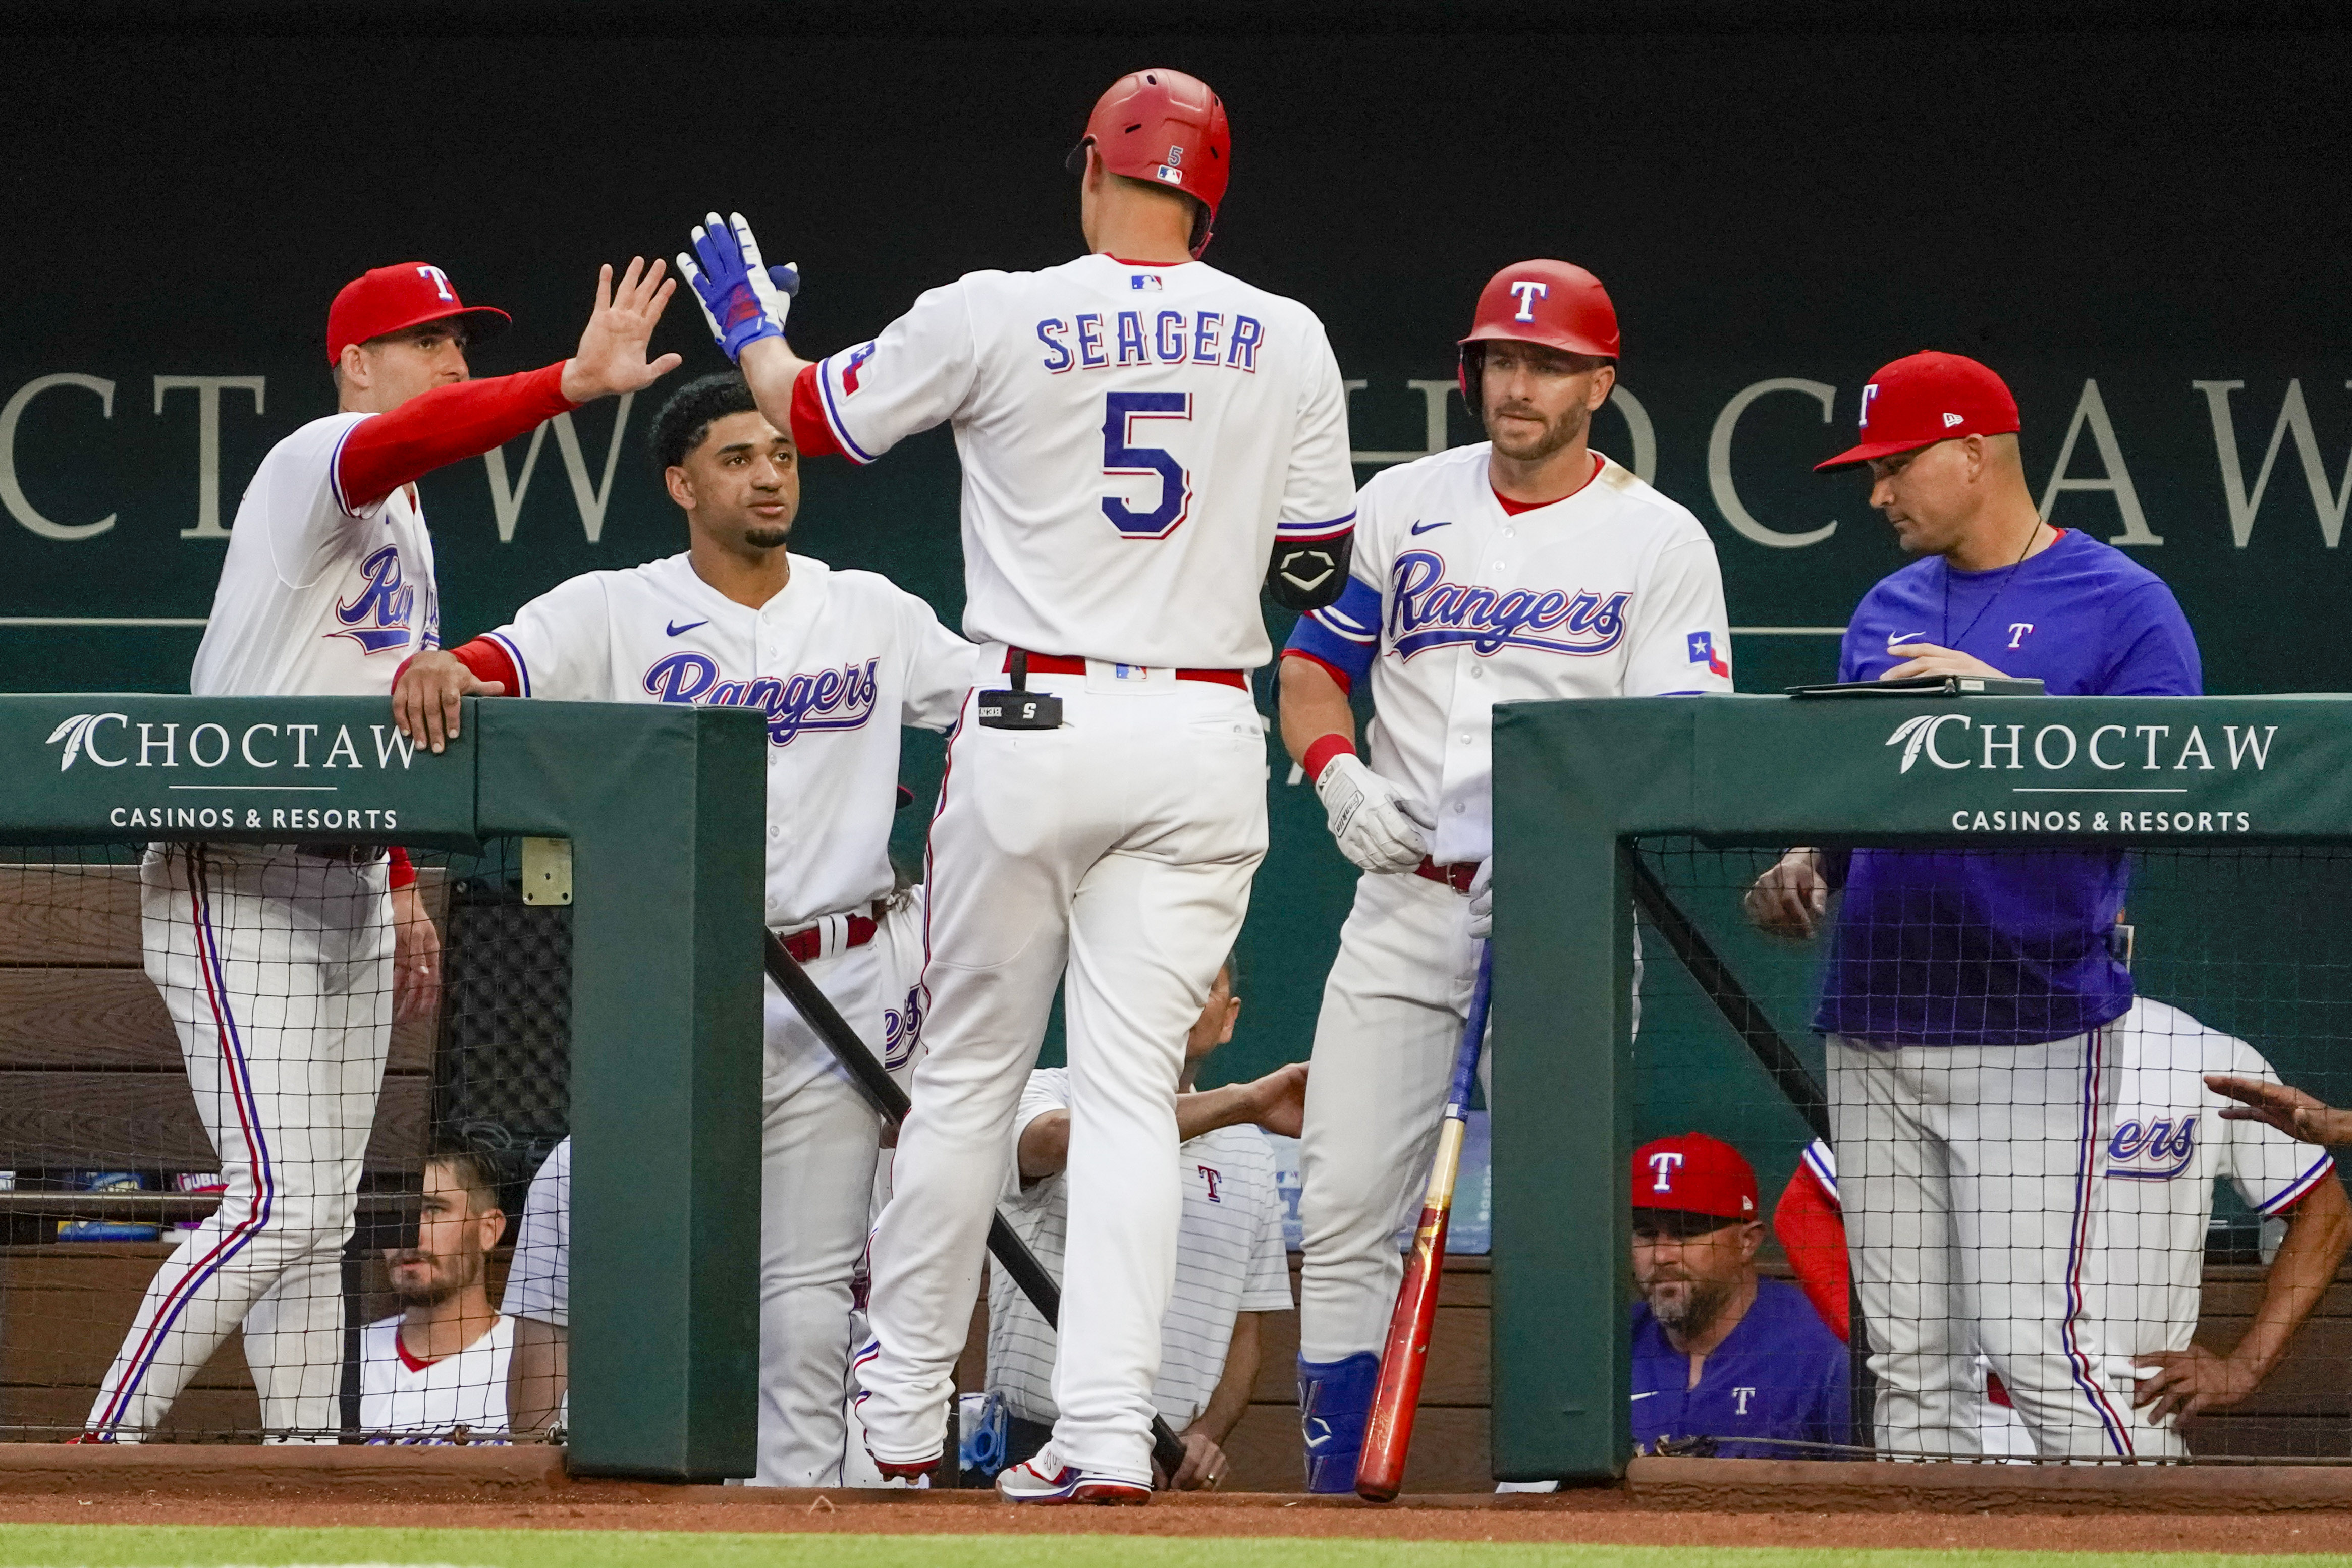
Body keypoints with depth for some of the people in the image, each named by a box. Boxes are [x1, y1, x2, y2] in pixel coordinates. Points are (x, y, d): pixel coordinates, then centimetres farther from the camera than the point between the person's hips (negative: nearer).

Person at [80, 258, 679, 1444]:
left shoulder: (407, 523, 19)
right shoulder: (316, 463, -10)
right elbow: (403, 439, -35)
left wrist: (400, 892, 18)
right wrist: (575, 383, -47)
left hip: (348, 889, 10)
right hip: (240, 885, -10)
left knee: (320, 1215, 7)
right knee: (284, 1204, -16)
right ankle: (105, 1445, -12)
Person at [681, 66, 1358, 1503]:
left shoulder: (997, 318, -4)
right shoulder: (1287, 341, 3)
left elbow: (812, 412, 12)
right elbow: (1317, 568, 10)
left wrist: (748, 318, 33)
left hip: (1036, 728, -2)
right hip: (1205, 736, 2)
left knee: (968, 1071, 10)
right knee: (1130, 1086, 1)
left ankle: (904, 1410, 18)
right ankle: (1110, 1428, -10)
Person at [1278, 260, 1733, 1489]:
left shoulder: (1659, 542, 0)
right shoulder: (1404, 506, 10)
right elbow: (1314, 664, 16)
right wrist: (1337, 770, -5)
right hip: (1406, 896, 3)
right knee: (1345, 1206, -2)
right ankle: (1332, 1483, 3)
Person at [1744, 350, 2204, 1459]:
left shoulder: (2123, 605, -3)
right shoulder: (1887, 613, 17)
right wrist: (1807, 867, 2)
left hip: (2031, 1026, -7)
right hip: (1873, 1025, 7)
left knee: (2031, 1341, -15)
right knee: (1906, 1357, 7)